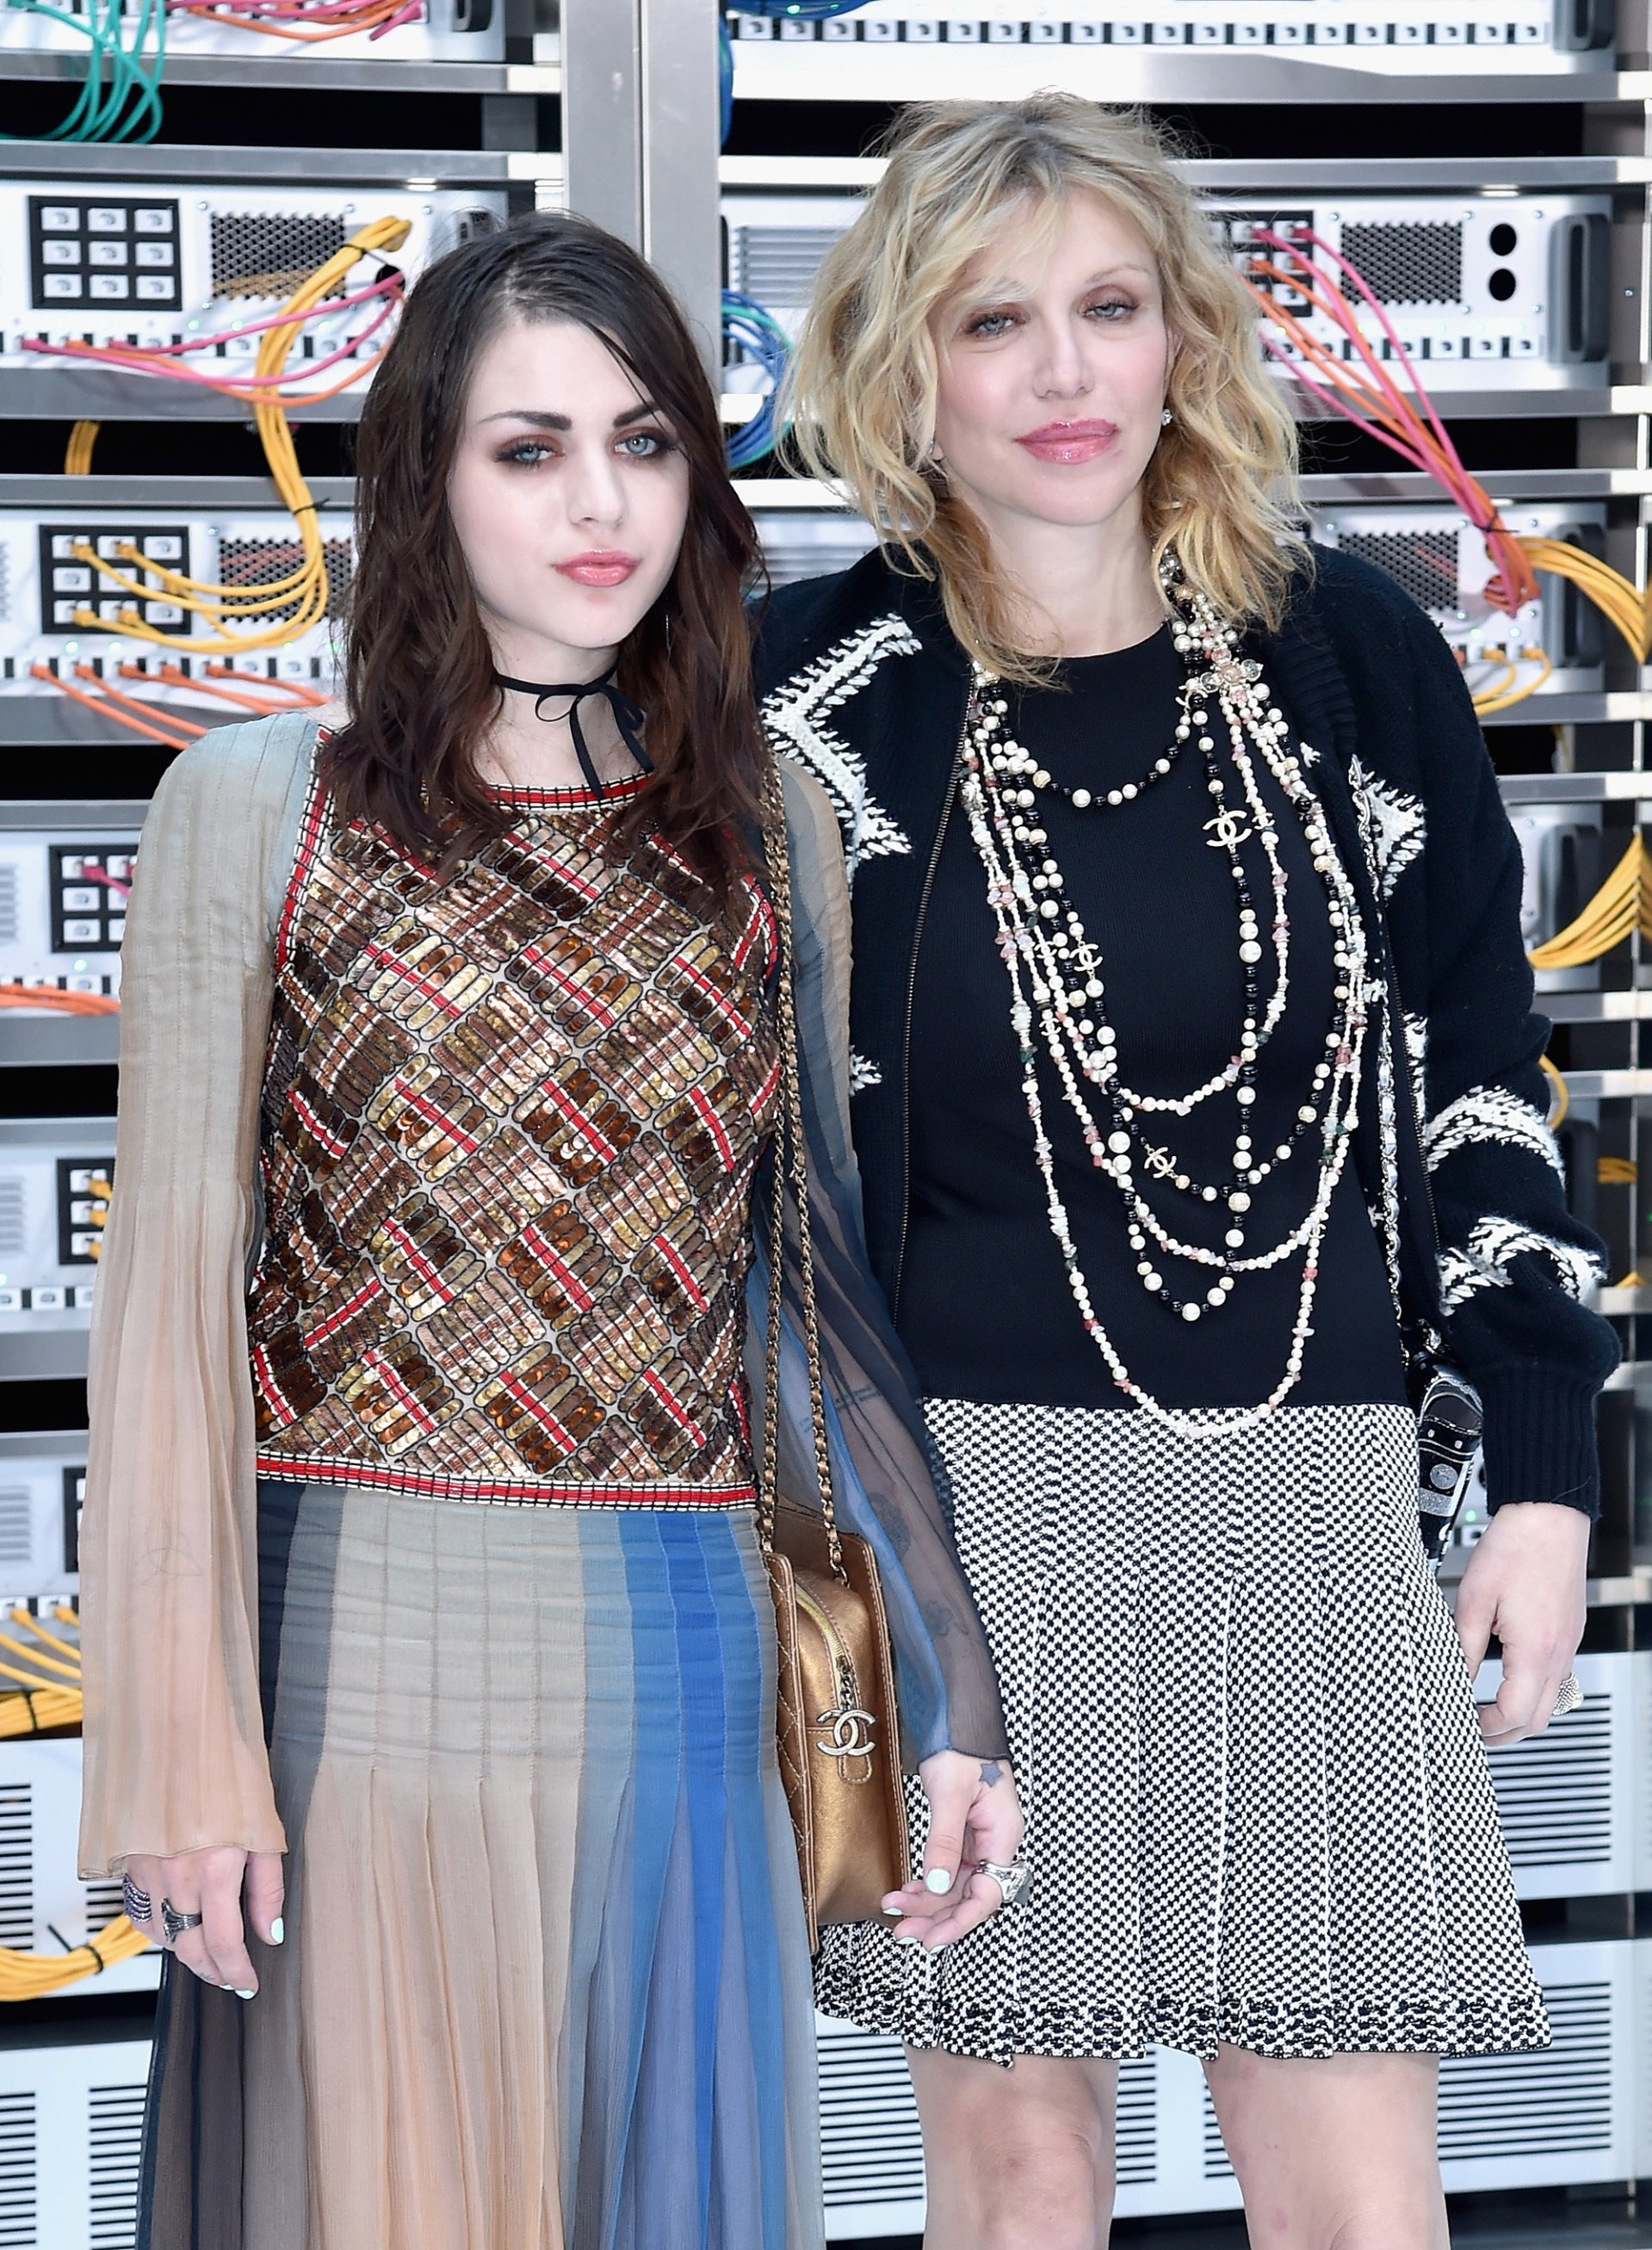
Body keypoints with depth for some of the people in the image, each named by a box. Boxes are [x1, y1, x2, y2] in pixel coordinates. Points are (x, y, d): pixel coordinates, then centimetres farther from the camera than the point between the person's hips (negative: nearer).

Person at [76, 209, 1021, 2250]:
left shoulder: (769, 837, 8)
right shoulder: (256, 809, -1)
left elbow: (832, 1265, 10)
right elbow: (174, 1295, -3)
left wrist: (952, 1690, 7)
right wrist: (186, 1744, -8)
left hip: (672, 1652, 3)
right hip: (353, 1637, -2)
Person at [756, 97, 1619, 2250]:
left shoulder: (1342, 653, 4)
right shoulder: (816, 699, -2)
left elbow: (1478, 1075, 9)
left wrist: (1543, 1472, 6)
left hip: (1308, 1506, 2)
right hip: (960, 1502, -1)